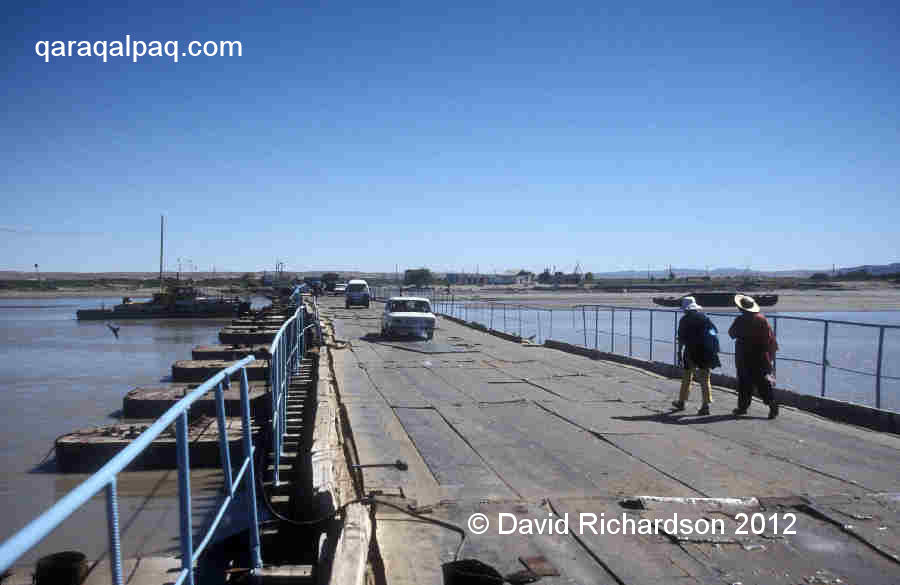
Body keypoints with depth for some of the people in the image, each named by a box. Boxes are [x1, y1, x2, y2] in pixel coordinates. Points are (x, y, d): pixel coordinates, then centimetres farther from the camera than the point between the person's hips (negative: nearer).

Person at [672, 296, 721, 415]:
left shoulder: (684, 320, -3)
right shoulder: (704, 316, 5)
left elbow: (681, 338, -5)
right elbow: (714, 331, 4)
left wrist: (679, 351, 3)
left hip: (692, 351, -2)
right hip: (706, 351, 2)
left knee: (687, 377, 13)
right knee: (704, 377, 3)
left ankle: (682, 401, 25)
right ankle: (706, 404, -5)